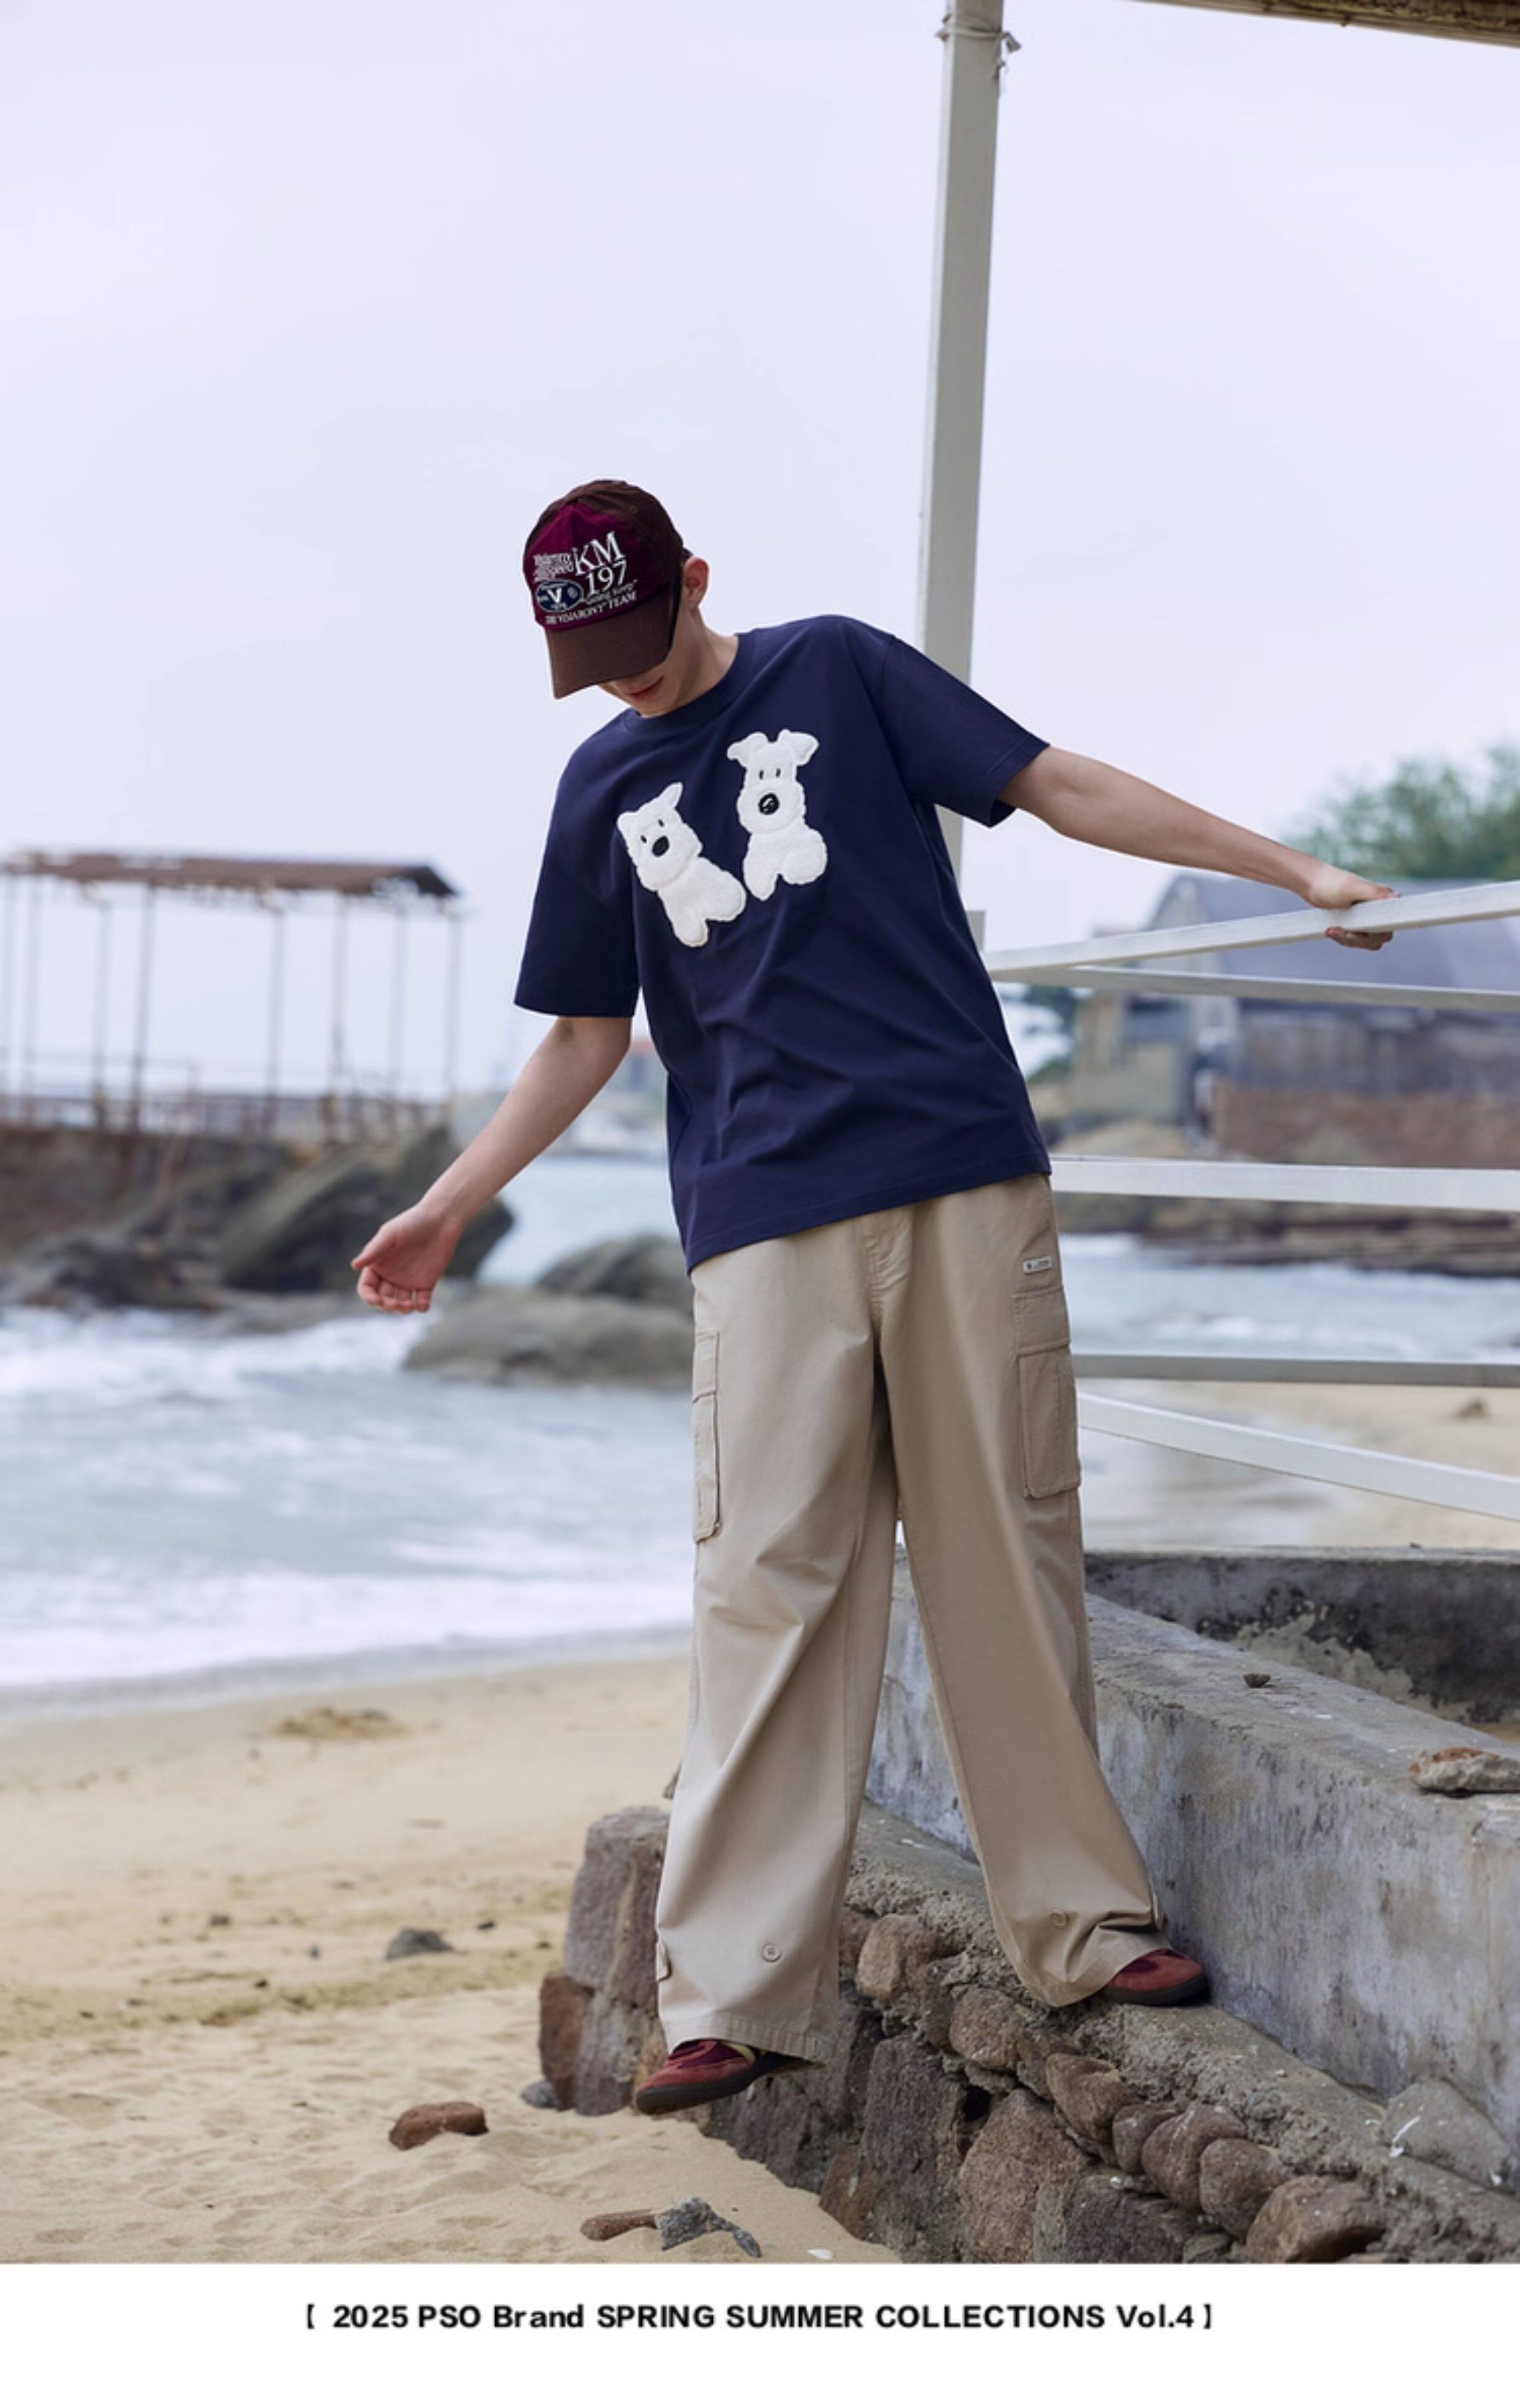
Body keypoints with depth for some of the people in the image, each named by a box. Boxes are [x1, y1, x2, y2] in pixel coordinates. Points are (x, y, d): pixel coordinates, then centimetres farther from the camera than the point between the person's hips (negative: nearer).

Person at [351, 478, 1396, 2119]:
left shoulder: (837, 673, 9)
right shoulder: (603, 789, 16)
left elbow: (1064, 788, 7)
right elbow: (588, 1035, 21)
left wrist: (1299, 874, 4)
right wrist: (449, 1206, 12)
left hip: (967, 1183, -1)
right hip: (764, 1226, 1)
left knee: (1009, 1557, 0)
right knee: (768, 1585, -6)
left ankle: (1078, 1922, 10)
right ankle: (738, 1994, -5)